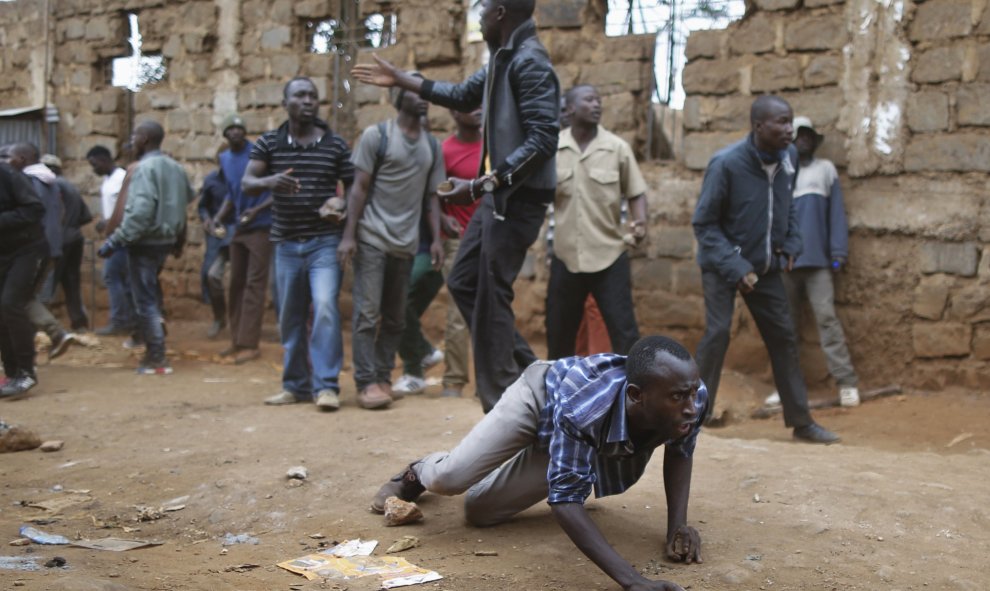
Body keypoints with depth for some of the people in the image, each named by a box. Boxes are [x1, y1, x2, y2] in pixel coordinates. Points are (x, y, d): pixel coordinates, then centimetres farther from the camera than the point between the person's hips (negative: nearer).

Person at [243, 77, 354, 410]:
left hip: (325, 242, -2)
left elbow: (353, 186, 6)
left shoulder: (335, 144, 2)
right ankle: (296, 385, 21)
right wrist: (268, 182, -25)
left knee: (325, 308, -16)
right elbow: (246, 184, -3)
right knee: (290, 318, 9)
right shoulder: (269, 143, 4)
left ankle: (326, 385, -9)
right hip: (286, 242, 2)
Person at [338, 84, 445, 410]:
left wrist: (436, 239, 4)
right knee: (368, 313, -6)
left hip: (406, 243, 5)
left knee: (395, 317, 7)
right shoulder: (376, 135, -1)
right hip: (372, 239, -5)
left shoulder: (432, 145, 13)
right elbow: (359, 188, -4)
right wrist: (348, 235, -11)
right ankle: (366, 383, -3)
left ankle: (383, 378, 15)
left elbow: (431, 196, 14)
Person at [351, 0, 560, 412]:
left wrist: (480, 186, -25)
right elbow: (464, 96, 30)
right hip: (498, 196, 10)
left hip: (517, 199, -10)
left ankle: (504, 406, 5)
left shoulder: (529, 61, -15)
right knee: (462, 282, 13)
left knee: (491, 298, -6)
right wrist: (401, 80, 32)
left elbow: (542, 140, -23)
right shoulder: (502, 60, 14)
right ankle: (526, 374, 18)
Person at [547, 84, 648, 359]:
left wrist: (640, 221, -15)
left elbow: (636, 192, 3)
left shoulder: (617, 147, -1)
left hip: (609, 256, -1)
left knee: (624, 332, 0)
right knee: (558, 332, 13)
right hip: (566, 256, 1)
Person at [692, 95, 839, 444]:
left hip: (766, 266, 6)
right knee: (717, 334, -14)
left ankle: (801, 422, 17)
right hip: (722, 265, -5)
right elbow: (704, 223, -17)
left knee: (783, 337, 6)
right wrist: (735, 267, -25)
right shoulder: (726, 163, -22)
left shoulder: (789, 157, -4)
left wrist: (791, 245, -2)